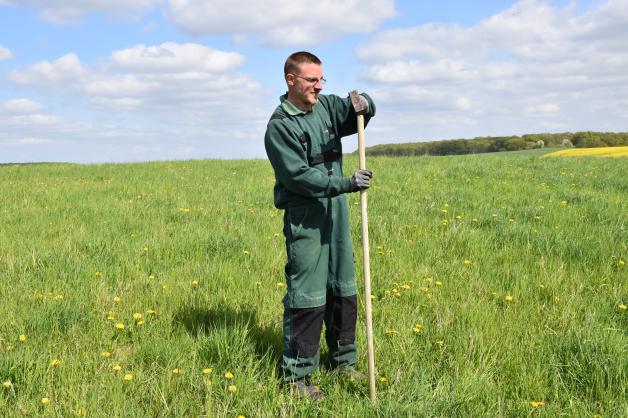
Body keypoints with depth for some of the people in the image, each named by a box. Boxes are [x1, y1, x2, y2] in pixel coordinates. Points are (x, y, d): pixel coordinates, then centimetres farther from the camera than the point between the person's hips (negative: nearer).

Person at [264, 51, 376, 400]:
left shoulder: (326, 106, 7)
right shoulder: (279, 126, -12)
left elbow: (362, 115, 10)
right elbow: (298, 176, -20)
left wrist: (362, 103, -14)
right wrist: (346, 183, -27)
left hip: (336, 213, 7)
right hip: (304, 219, -7)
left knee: (343, 291, 15)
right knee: (307, 298, -5)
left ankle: (344, 361, 29)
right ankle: (296, 375, 5)